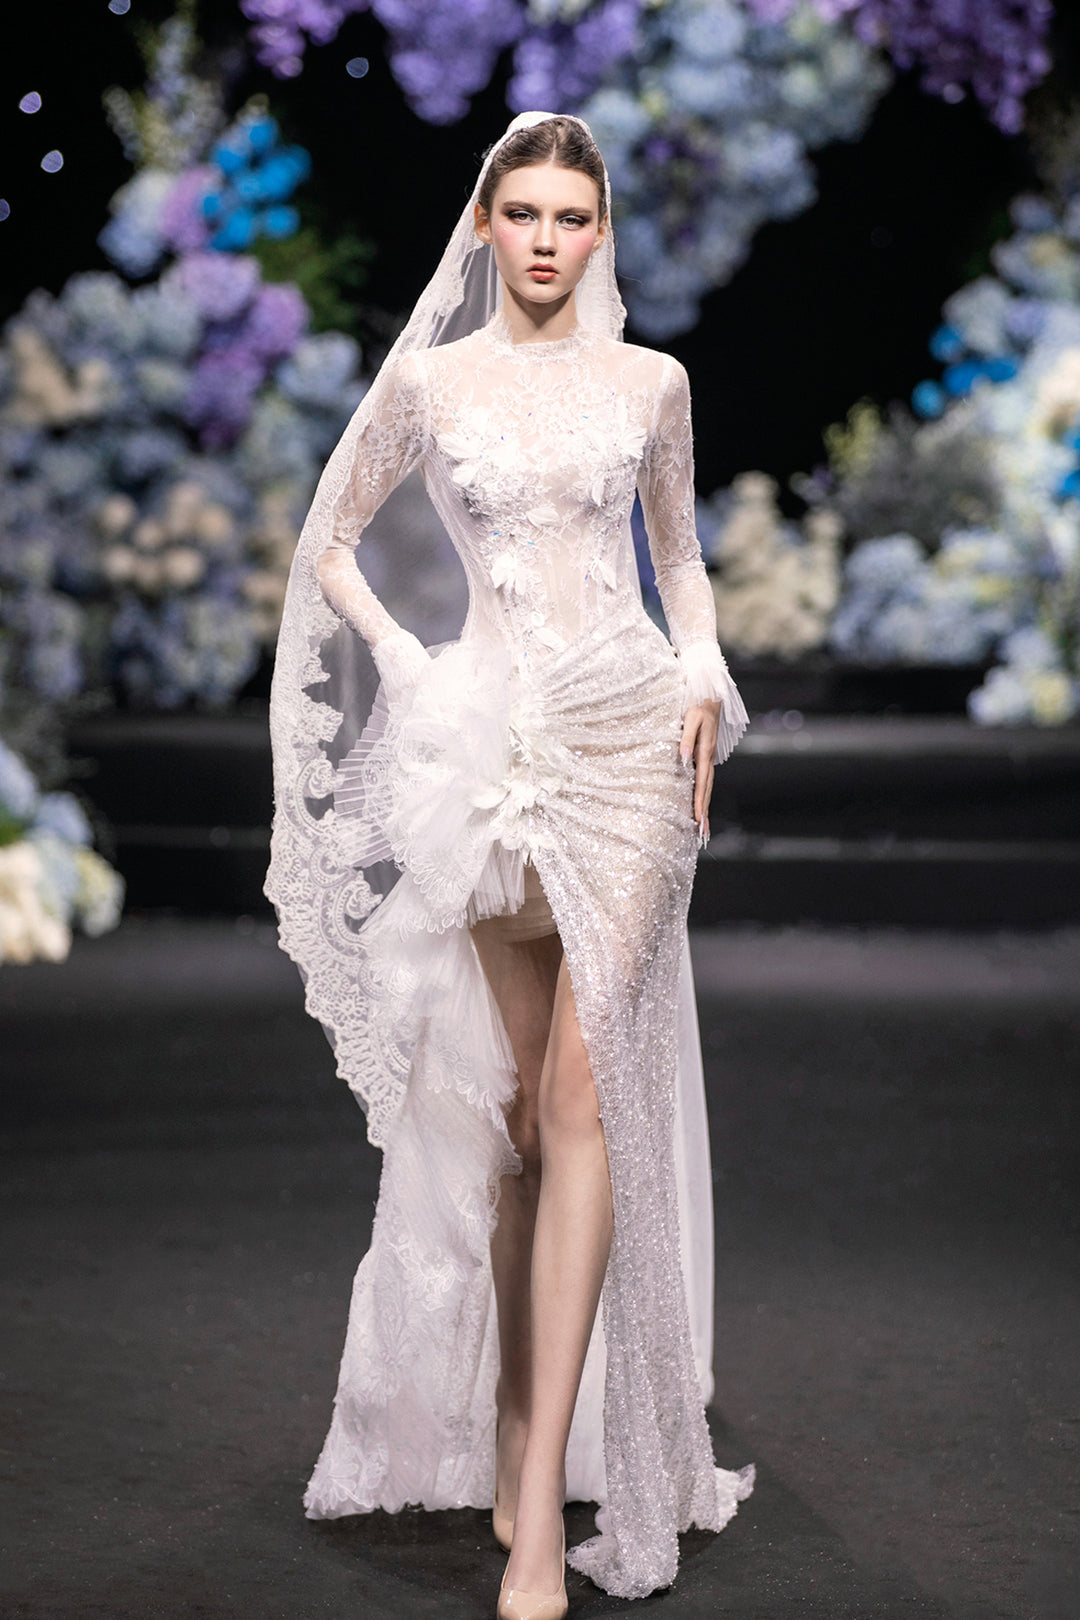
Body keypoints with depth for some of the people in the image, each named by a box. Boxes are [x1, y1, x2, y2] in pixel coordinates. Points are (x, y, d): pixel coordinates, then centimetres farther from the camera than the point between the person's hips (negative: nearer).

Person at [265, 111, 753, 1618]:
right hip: (487, 736, 0)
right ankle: (513, 1427, 17)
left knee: (584, 1089, -10)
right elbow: (329, 544, 14)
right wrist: (409, 663, 1)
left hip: (629, 729, 0)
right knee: (506, 1102, 4)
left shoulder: (651, 380, 8)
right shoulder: (429, 380, 5)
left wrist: (707, 675, 3)